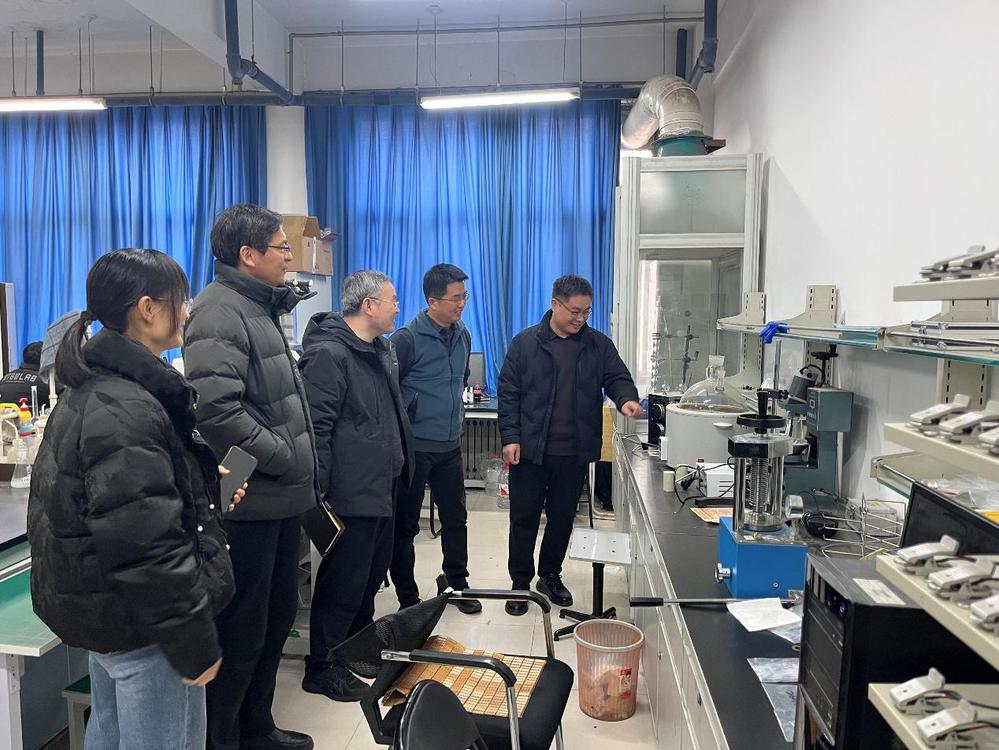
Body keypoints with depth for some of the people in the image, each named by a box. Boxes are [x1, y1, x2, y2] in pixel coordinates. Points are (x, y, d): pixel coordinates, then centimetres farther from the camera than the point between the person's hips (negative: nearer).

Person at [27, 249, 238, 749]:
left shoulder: (93, 388, 8)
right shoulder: (125, 409, -25)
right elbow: (144, 545, -27)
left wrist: (202, 492, 16)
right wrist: (194, 641, -20)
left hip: (103, 607, 10)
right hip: (141, 622, -10)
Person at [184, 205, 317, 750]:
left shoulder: (260, 309, 16)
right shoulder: (219, 312, -16)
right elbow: (217, 409, -28)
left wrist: (300, 473, 15)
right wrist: (285, 460, -18)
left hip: (280, 498, 10)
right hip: (250, 501, -10)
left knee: (277, 618, 20)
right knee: (243, 632, 3)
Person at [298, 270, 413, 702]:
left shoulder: (381, 350, 14)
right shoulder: (329, 354, -18)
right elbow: (316, 429, -22)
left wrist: (399, 462, 23)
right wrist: (318, 491, -22)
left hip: (382, 488, 10)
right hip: (351, 492, -10)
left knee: (372, 575, 21)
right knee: (343, 582, 2)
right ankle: (322, 666, 18)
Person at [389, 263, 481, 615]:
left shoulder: (462, 335, 7)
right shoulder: (408, 338, -15)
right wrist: (411, 411, -8)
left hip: (450, 445, 6)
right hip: (414, 447, -6)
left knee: (456, 519, 15)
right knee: (406, 524, 6)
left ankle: (457, 583, 32)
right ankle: (408, 598, 20)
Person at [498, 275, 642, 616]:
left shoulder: (598, 345, 4)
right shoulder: (525, 343, -3)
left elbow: (617, 377, 4)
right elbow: (508, 393, -3)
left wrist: (626, 398, -20)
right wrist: (510, 437, -10)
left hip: (575, 451, 3)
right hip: (530, 450, -2)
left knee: (563, 517, 15)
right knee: (524, 518, 7)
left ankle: (550, 576, 34)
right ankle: (521, 583, 22)